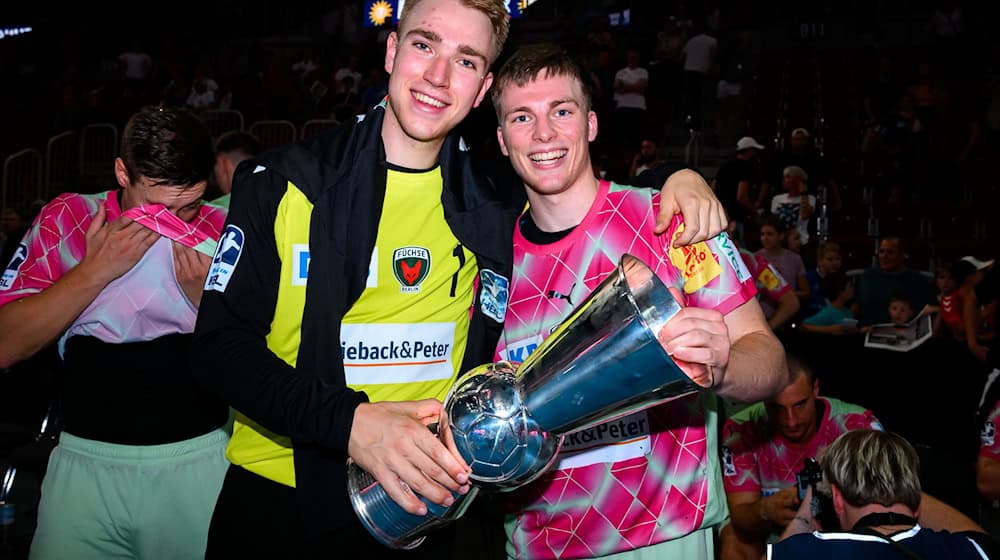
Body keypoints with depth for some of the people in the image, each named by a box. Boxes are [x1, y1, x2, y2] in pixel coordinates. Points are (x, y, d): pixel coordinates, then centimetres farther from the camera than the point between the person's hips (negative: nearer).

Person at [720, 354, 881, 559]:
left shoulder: (857, 425, -18)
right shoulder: (741, 430, -18)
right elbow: (740, 515, -20)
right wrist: (766, 510, -44)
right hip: (769, 535, -3)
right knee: (733, 539, -31)